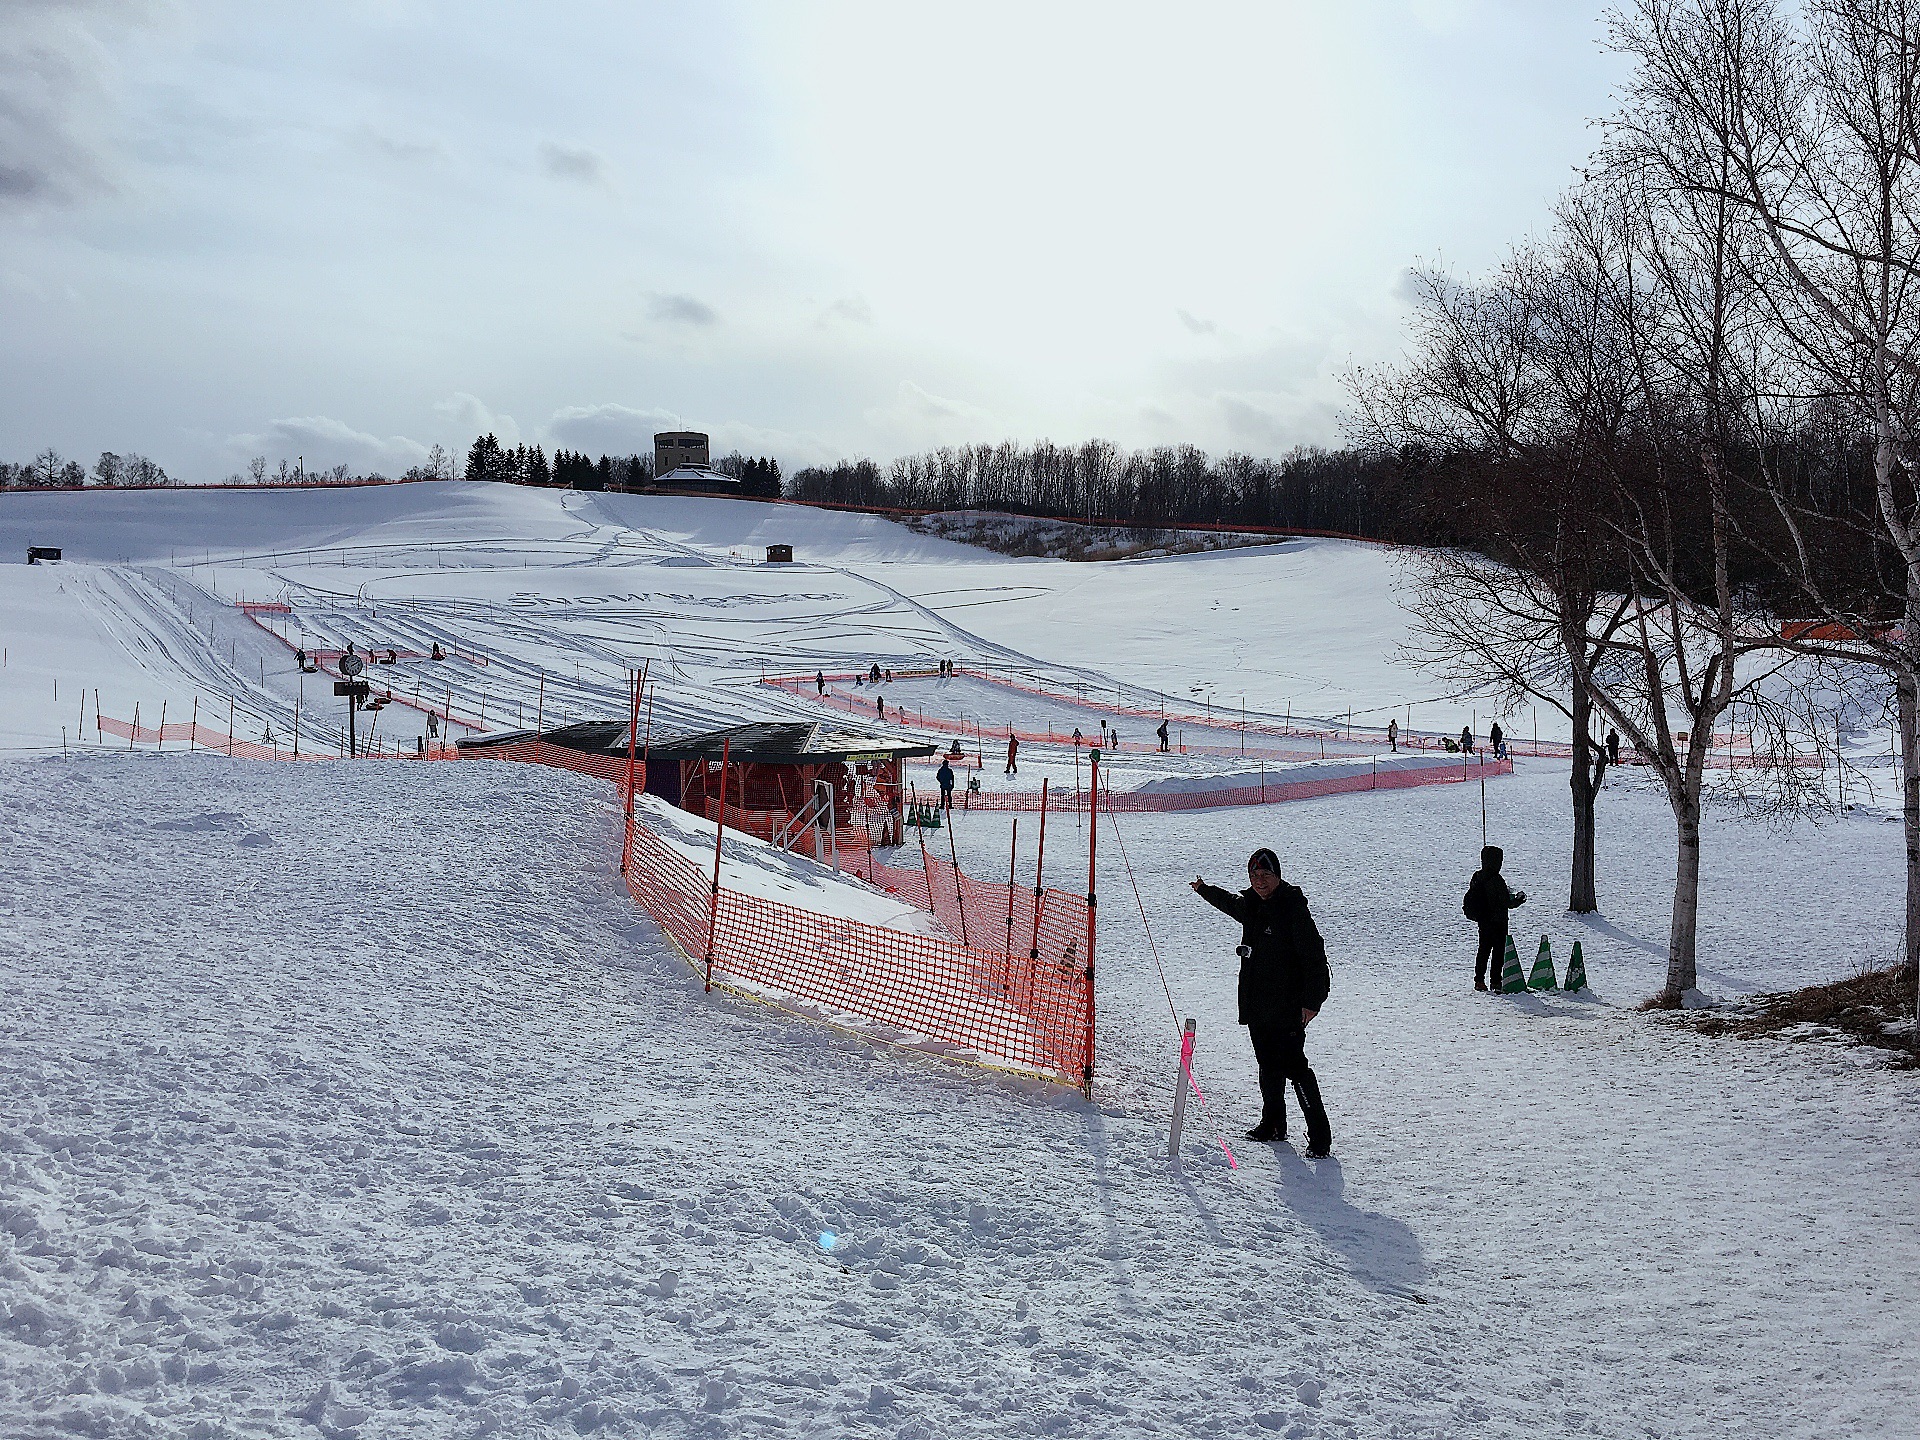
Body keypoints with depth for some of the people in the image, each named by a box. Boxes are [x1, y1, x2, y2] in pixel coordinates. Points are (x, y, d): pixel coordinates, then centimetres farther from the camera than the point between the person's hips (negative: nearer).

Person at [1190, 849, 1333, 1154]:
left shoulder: (1293, 906, -13)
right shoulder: (1250, 905, 10)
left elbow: (1314, 955, -15)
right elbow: (1229, 902, 36)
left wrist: (1312, 1001, -20)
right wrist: (1204, 890, 53)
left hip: (1287, 1008, -8)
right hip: (1256, 1006, 8)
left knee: (1293, 1066, -11)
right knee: (1268, 1067, 15)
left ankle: (1320, 1135, -7)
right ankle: (1273, 1124, 27)